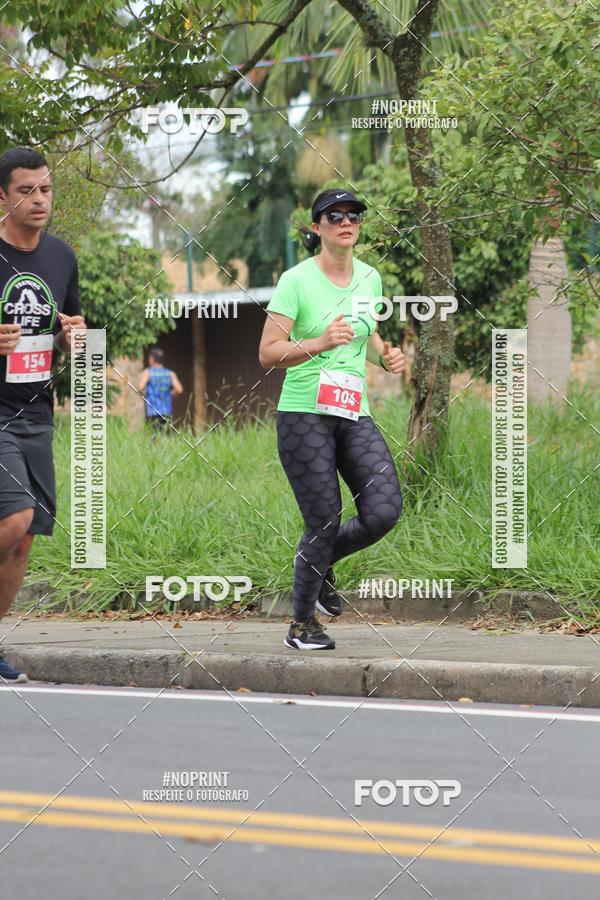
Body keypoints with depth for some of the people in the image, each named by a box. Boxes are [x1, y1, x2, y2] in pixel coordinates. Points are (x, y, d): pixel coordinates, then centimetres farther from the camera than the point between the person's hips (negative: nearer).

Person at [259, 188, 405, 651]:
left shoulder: (370, 277, 10)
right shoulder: (296, 280, -8)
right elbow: (268, 353, -11)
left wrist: (385, 355, 5)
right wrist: (320, 343, -26)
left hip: (355, 416, 5)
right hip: (304, 416, -5)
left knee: (384, 511, -11)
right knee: (325, 522, -5)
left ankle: (317, 561, 20)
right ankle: (302, 624, 16)